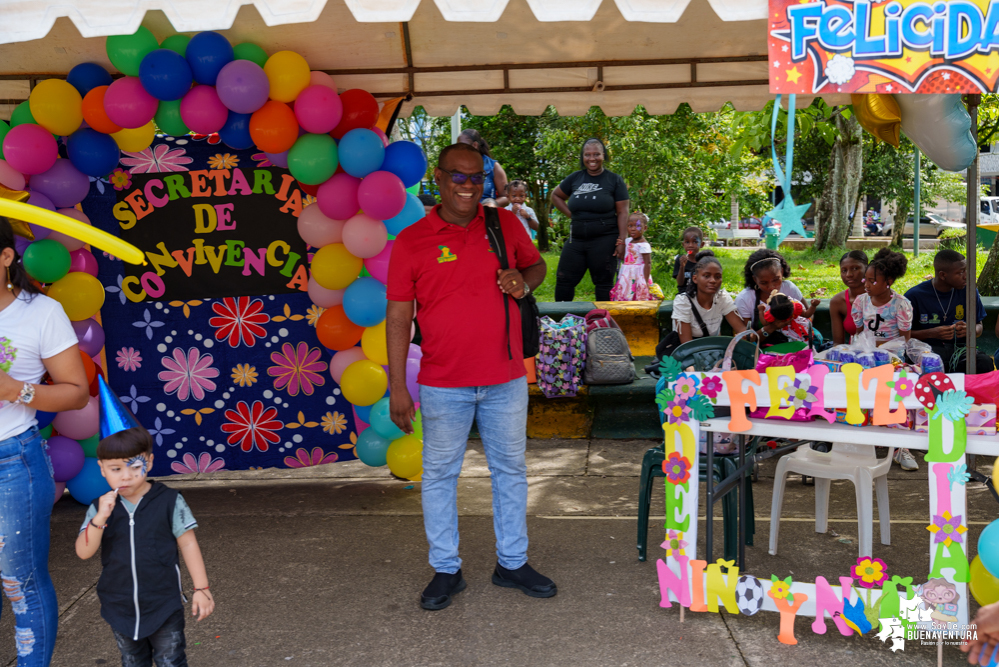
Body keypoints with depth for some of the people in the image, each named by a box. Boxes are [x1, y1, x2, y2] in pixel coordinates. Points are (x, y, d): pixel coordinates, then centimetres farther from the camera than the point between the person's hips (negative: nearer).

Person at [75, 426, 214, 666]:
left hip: (163, 605, -3)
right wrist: (100, 518, -27)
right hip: (120, 607, 3)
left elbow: (187, 544, -7)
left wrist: (201, 588, -8)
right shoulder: (99, 508, -3)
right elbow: (83, 552, -11)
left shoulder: (169, 501, -11)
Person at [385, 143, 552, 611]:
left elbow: (536, 264, 20)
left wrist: (524, 282, -6)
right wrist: (397, 388, -6)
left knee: (510, 470, 13)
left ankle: (512, 563, 29)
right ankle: (446, 570, 23)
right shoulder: (411, 242, -4)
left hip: (506, 379, 3)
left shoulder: (506, 225, 4)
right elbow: (398, 317, -3)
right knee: (440, 475, 7)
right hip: (443, 385, -2)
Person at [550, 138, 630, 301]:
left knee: (603, 282, 2)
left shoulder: (614, 180, 0)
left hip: (604, 239, -4)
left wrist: (621, 241, -12)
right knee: (564, 281, 4)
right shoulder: (575, 178, 9)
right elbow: (556, 196, 23)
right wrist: (571, 214, 9)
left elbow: (622, 213, -4)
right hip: (576, 238, 4)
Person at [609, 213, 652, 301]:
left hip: (638, 277, -8)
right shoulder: (628, 241, 10)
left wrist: (646, 282, -20)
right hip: (627, 277, 8)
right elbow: (622, 257, 24)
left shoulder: (644, 245, -15)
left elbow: (648, 264, -17)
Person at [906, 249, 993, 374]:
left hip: (959, 348, 4)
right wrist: (931, 333, -19)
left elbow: (978, 326, 15)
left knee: (986, 363, -29)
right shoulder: (914, 296, -5)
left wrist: (969, 330, -10)